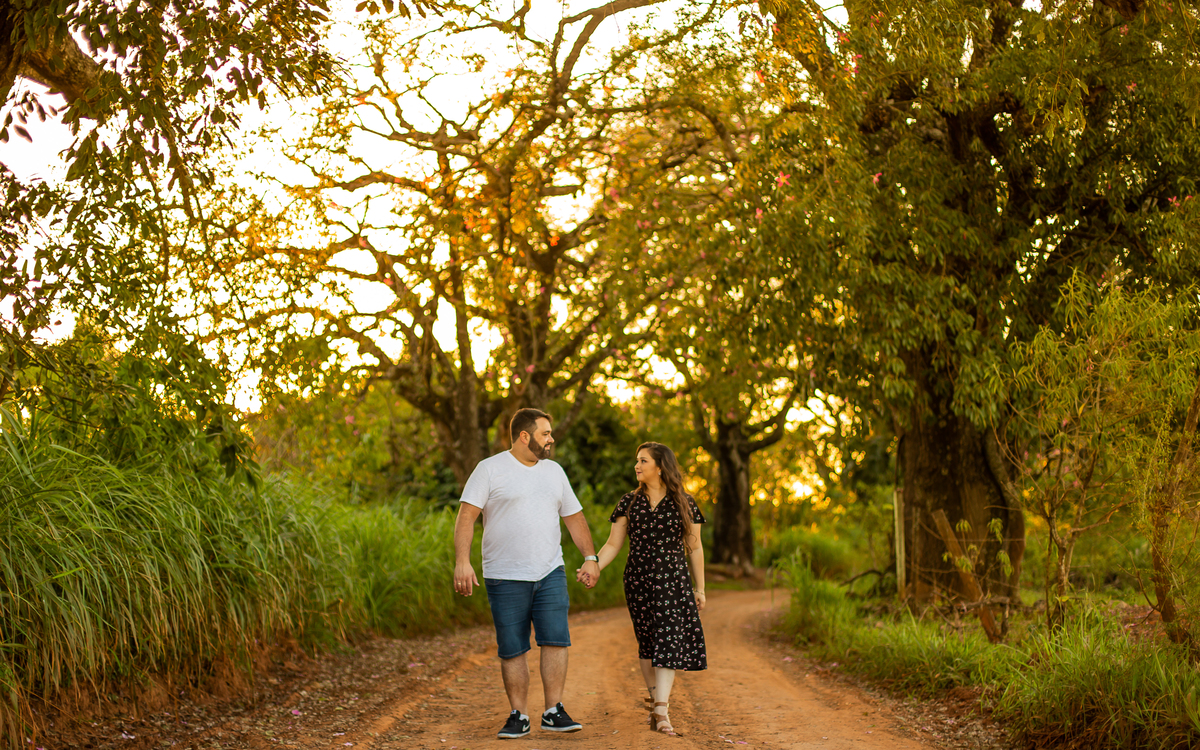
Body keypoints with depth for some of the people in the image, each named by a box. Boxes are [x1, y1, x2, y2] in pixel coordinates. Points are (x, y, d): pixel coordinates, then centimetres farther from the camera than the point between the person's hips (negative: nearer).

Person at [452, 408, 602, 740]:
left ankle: (553, 712, 0)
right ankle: (519, 716, 11)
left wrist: (590, 557, 11)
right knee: (512, 650, 1)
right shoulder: (490, 469, -3)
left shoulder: (554, 471, 14)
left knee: (556, 639, -7)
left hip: (550, 574, 4)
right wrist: (462, 561, -19)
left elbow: (574, 516, 20)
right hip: (506, 577, -3)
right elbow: (466, 516, -9)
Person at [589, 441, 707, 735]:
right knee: (647, 643, 6)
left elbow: (694, 548, 7)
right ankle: (655, 703, 16)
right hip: (638, 581, 2)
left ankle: (661, 710, -16)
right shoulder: (630, 502, 6)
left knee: (668, 641, -11)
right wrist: (594, 566, -13)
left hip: (673, 581, -2)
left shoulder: (684, 503, 3)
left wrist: (700, 588, 7)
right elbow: (613, 544, 4)